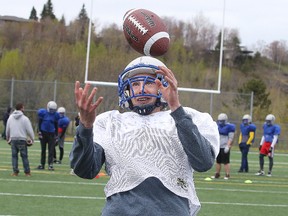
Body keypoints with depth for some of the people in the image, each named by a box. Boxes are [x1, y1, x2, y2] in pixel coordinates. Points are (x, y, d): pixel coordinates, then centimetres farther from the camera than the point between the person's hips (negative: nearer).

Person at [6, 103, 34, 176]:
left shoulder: (10, 118, 7)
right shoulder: (25, 118, -7)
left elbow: (7, 130, 14)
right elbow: (29, 130, -7)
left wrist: (8, 139, 26)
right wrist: (32, 139, 4)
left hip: (13, 139, 3)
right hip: (22, 140, -3)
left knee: (14, 156, 8)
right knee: (24, 156, 2)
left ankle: (15, 172, 5)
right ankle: (27, 172, 5)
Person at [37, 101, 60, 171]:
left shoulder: (55, 115, 2)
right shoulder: (43, 113, -3)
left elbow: (56, 126, 9)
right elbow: (39, 123, 0)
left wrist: (56, 135, 8)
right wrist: (39, 131, -8)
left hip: (51, 134, 1)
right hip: (43, 133, -1)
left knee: (51, 150, -5)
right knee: (43, 150, 8)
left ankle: (50, 164, -4)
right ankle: (42, 164, 15)